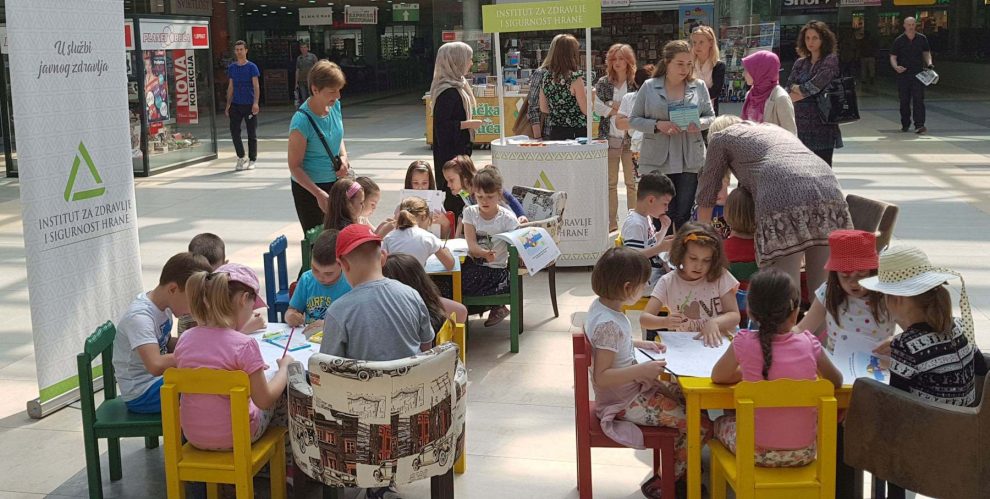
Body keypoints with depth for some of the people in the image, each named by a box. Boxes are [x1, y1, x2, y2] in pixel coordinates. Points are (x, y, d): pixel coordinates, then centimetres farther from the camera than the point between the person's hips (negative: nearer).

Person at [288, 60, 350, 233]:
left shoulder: (335, 105, -4)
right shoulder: (302, 121, -24)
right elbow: (295, 167, -18)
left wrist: (343, 157, -4)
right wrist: (319, 194, -26)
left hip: (335, 181, 6)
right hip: (308, 187, -6)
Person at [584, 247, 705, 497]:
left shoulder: (601, 305, 0)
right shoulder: (608, 324, -29)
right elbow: (601, 377, -31)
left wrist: (641, 344, 12)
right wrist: (643, 370, -33)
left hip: (633, 387, 10)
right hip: (625, 402, -10)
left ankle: (679, 464, 26)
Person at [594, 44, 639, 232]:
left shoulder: (636, 82, 0)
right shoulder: (603, 83, 7)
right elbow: (596, 106, -6)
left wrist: (613, 106, -10)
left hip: (630, 138, -3)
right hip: (609, 137, 3)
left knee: (632, 182, 1)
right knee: (610, 183, 7)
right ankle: (612, 222, 14)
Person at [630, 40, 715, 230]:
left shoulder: (699, 87, 5)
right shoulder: (649, 87, 0)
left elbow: (711, 116, 12)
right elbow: (634, 119, 3)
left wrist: (699, 124, -11)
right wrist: (657, 125, -14)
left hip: (690, 162, 1)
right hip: (657, 162, -1)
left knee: (683, 215, 5)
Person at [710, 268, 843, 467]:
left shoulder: (745, 343, -13)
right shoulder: (808, 343, -9)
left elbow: (717, 376, 6)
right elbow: (837, 381, 9)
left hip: (758, 453, -1)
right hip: (803, 453, 2)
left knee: (722, 423, 30)